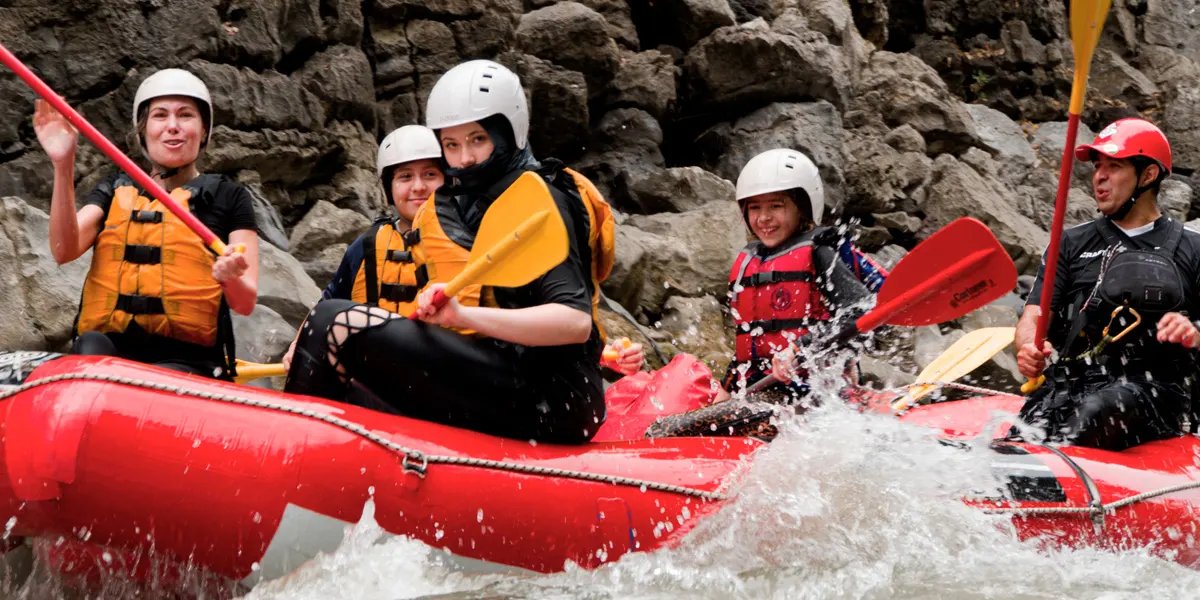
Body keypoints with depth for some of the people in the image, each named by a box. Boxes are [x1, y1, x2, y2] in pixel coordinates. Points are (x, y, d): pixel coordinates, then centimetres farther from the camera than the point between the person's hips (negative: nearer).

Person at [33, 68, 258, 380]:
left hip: (185, 361, -2)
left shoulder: (229, 198, 13)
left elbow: (245, 303, 4)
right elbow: (64, 250, 0)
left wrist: (230, 278, -20)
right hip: (105, 349, 2)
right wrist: (63, 165, -11)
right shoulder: (114, 190, 20)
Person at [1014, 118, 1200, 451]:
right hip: (1072, 379, 2)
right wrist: (1029, 350, -14)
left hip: (1151, 388, -2)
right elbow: (1035, 317, 10)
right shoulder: (1072, 244, 20)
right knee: (1038, 417, -33)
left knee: (1099, 410, -38)